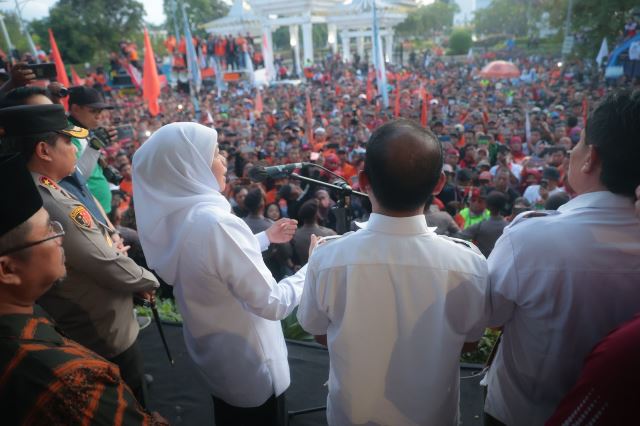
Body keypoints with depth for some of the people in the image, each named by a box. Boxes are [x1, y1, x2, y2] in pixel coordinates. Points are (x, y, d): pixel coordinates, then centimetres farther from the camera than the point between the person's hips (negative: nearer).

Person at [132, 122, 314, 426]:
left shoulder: (173, 217, -7)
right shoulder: (215, 222, -35)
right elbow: (272, 304, -29)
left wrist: (265, 237, 13)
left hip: (211, 350, 7)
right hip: (247, 360, -7)